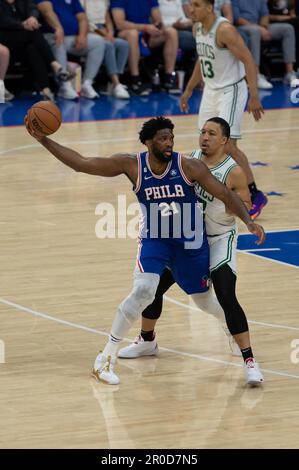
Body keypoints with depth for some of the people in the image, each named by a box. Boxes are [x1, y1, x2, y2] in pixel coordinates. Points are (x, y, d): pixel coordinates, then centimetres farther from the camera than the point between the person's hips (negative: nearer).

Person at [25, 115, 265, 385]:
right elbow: (81, 163, -14)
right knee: (143, 292, -24)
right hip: (153, 240, -1)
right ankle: (107, 359, -15)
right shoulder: (132, 165, -16)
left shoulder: (189, 167, -19)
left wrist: (248, 220, -29)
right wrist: (43, 140, -20)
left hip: (190, 244, 1)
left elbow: (225, 194, -14)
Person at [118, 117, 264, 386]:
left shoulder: (233, 172, -17)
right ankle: (147, 341, 35)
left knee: (227, 298, -21)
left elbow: (246, 207, -12)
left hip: (219, 241, -6)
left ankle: (249, 361, -18)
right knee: (154, 286, 10)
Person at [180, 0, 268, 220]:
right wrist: (189, 90, 21)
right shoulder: (197, 28, 4)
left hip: (231, 90, -8)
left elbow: (248, 60, -23)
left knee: (228, 145, -12)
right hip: (211, 90, 8)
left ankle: (255, 196, -2)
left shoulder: (225, 29, -23)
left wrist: (254, 97, -27)